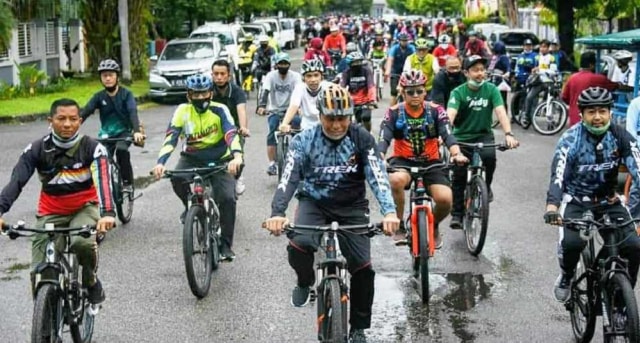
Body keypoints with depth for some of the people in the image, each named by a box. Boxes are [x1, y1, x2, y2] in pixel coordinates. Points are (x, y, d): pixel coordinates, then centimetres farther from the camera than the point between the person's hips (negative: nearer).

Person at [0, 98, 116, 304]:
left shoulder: (92, 148, -14)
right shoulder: (37, 150, -10)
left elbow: (103, 180, -29)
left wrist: (107, 213, -48)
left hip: (85, 207, -2)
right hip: (51, 212, 2)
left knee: (83, 242, -34)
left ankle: (91, 281, -3)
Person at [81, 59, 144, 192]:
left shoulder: (126, 94, -9)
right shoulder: (99, 97, -2)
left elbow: (133, 112, -24)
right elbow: (84, 112, -14)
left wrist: (137, 131, -43)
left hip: (124, 132, -3)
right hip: (106, 134, 3)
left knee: (121, 149, -32)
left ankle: (127, 182, -17)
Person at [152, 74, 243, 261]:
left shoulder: (219, 110, -14)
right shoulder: (182, 112, -11)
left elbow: (231, 134, -29)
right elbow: (170, 138, -21)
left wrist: (237, 156, -50)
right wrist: (160, 162, -39)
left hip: (219, 161, -1)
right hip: (192, 159, 1)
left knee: (228, 198, -21)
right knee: (177, 178, -31)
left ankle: (226, 245, -5)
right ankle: (190, 205, 3)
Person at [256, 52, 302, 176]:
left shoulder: (295, 76, -10)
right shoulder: (271, 75, -9)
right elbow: (265, 91, -22)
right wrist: (262, 106, -41)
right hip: (274, 110, 0)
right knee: (272, 135, -18)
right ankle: (272, 164, -13)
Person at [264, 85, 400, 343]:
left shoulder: (362, 139, -10)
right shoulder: (304, 140, -10)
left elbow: (378, 176, -20)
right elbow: (288, 177, -20)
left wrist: (389, 211, -37)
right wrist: (277, 213, -37)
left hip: (352, 206, 1)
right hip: (314, 201, -1)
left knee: (362, 266, -10)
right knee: (300, 243, -30)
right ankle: (305, 281, 5)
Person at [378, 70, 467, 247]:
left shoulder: (435, 111, -4)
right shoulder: (394, 113, -5)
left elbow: (448, 135, -15)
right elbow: (384, 139, -15)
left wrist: (457, 154, -36)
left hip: (431, 162, 1)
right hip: (403, 161, -1)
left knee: (445, 199, -23)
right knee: (396, 180, -37)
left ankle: (434, 226, 14)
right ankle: (399, 225, -13)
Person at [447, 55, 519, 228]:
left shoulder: (491, 89, -7)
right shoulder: (458, 92, -11)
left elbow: (501, 112, -19)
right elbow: (450, 114, -25)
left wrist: (508, 134, -35)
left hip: (483, 135, 0)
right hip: (462, 137, 0)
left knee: (490, 156, -31)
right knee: (459, 176, -6)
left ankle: (486, 186, -5)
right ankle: (457, 213, 7)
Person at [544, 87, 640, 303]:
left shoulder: (621, 137, -11)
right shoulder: (571, 139, -18)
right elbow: (558, 175, -30)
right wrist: (552, 207, -48)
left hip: (609, 202, 2)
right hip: (576, 201, -2)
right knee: (572, 242, -29)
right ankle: (566, 278, 5)